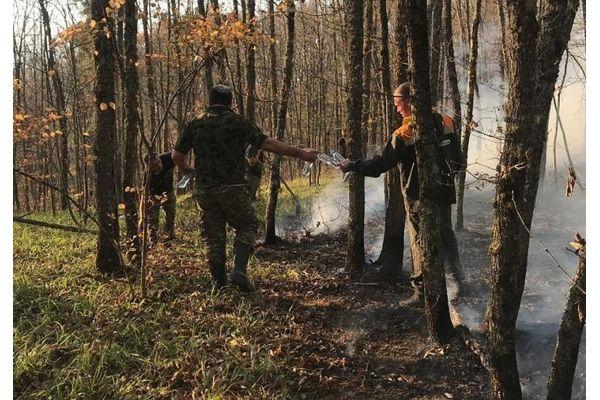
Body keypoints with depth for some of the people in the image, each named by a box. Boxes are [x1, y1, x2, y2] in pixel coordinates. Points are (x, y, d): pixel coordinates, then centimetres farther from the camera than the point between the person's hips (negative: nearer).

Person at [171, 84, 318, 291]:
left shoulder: (195, 124, 6)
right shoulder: (237, 122, -3)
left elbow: (177, 154, 9)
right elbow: (268, 144, -7)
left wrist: (186, 169, 31)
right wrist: (299, 153, -2)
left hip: (204, 190, 3)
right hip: (232, 188, -3)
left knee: (212, 234, 13)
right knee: (247, 226, 12)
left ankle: (218, 282, 16)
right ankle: (239, 270, -8)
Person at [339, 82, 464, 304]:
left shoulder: (403, 134, -17)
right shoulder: (446, 122, 1)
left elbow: (379, 165, -15)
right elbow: (458, 160, 7)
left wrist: (352, 166, -3)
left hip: (419, 197, -6)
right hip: (445, 193, 6)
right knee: (446, 238, 17)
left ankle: (422, 292, 10)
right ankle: (459, 283, 26)